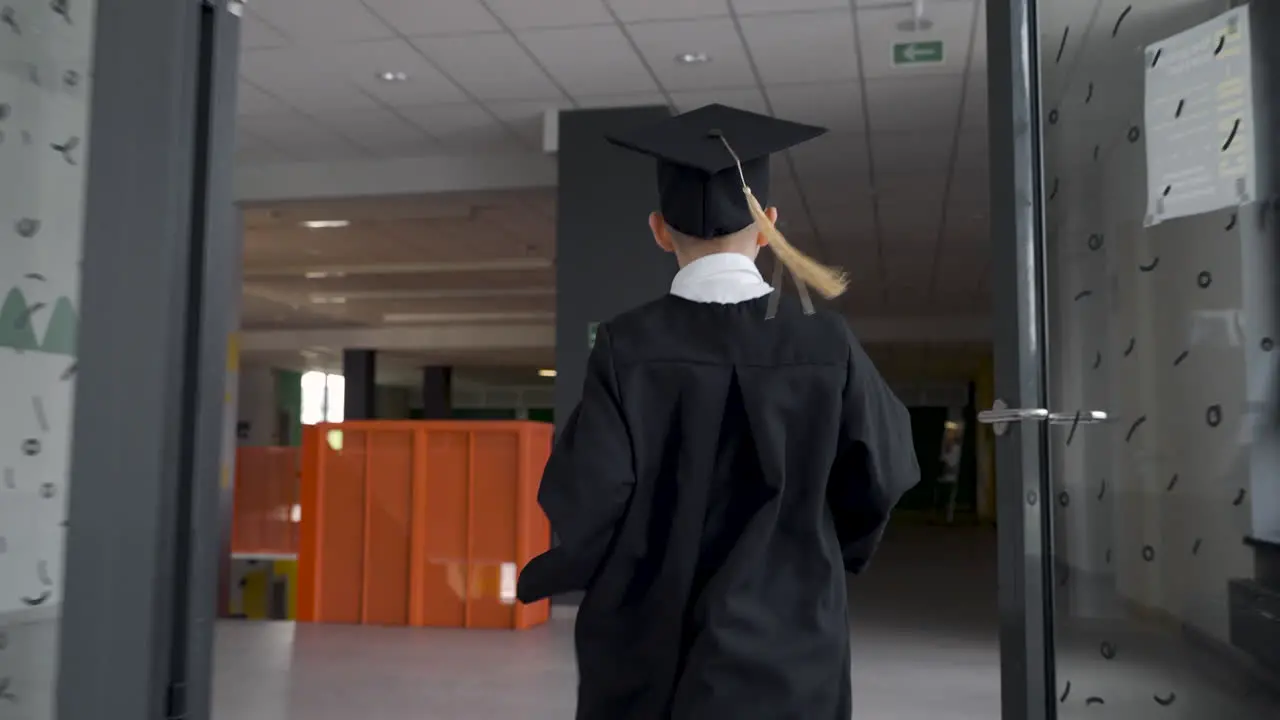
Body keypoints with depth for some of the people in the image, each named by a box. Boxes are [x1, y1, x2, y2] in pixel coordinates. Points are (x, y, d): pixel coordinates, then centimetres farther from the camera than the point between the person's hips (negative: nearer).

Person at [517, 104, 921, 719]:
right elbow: (881, 474, 2)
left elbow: (587, 495, -14)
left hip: (649, 651, 0)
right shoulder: (827, 344, -8)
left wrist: (546, 574, 7)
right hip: (787, 646, 1)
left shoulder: (629, 346, -12)